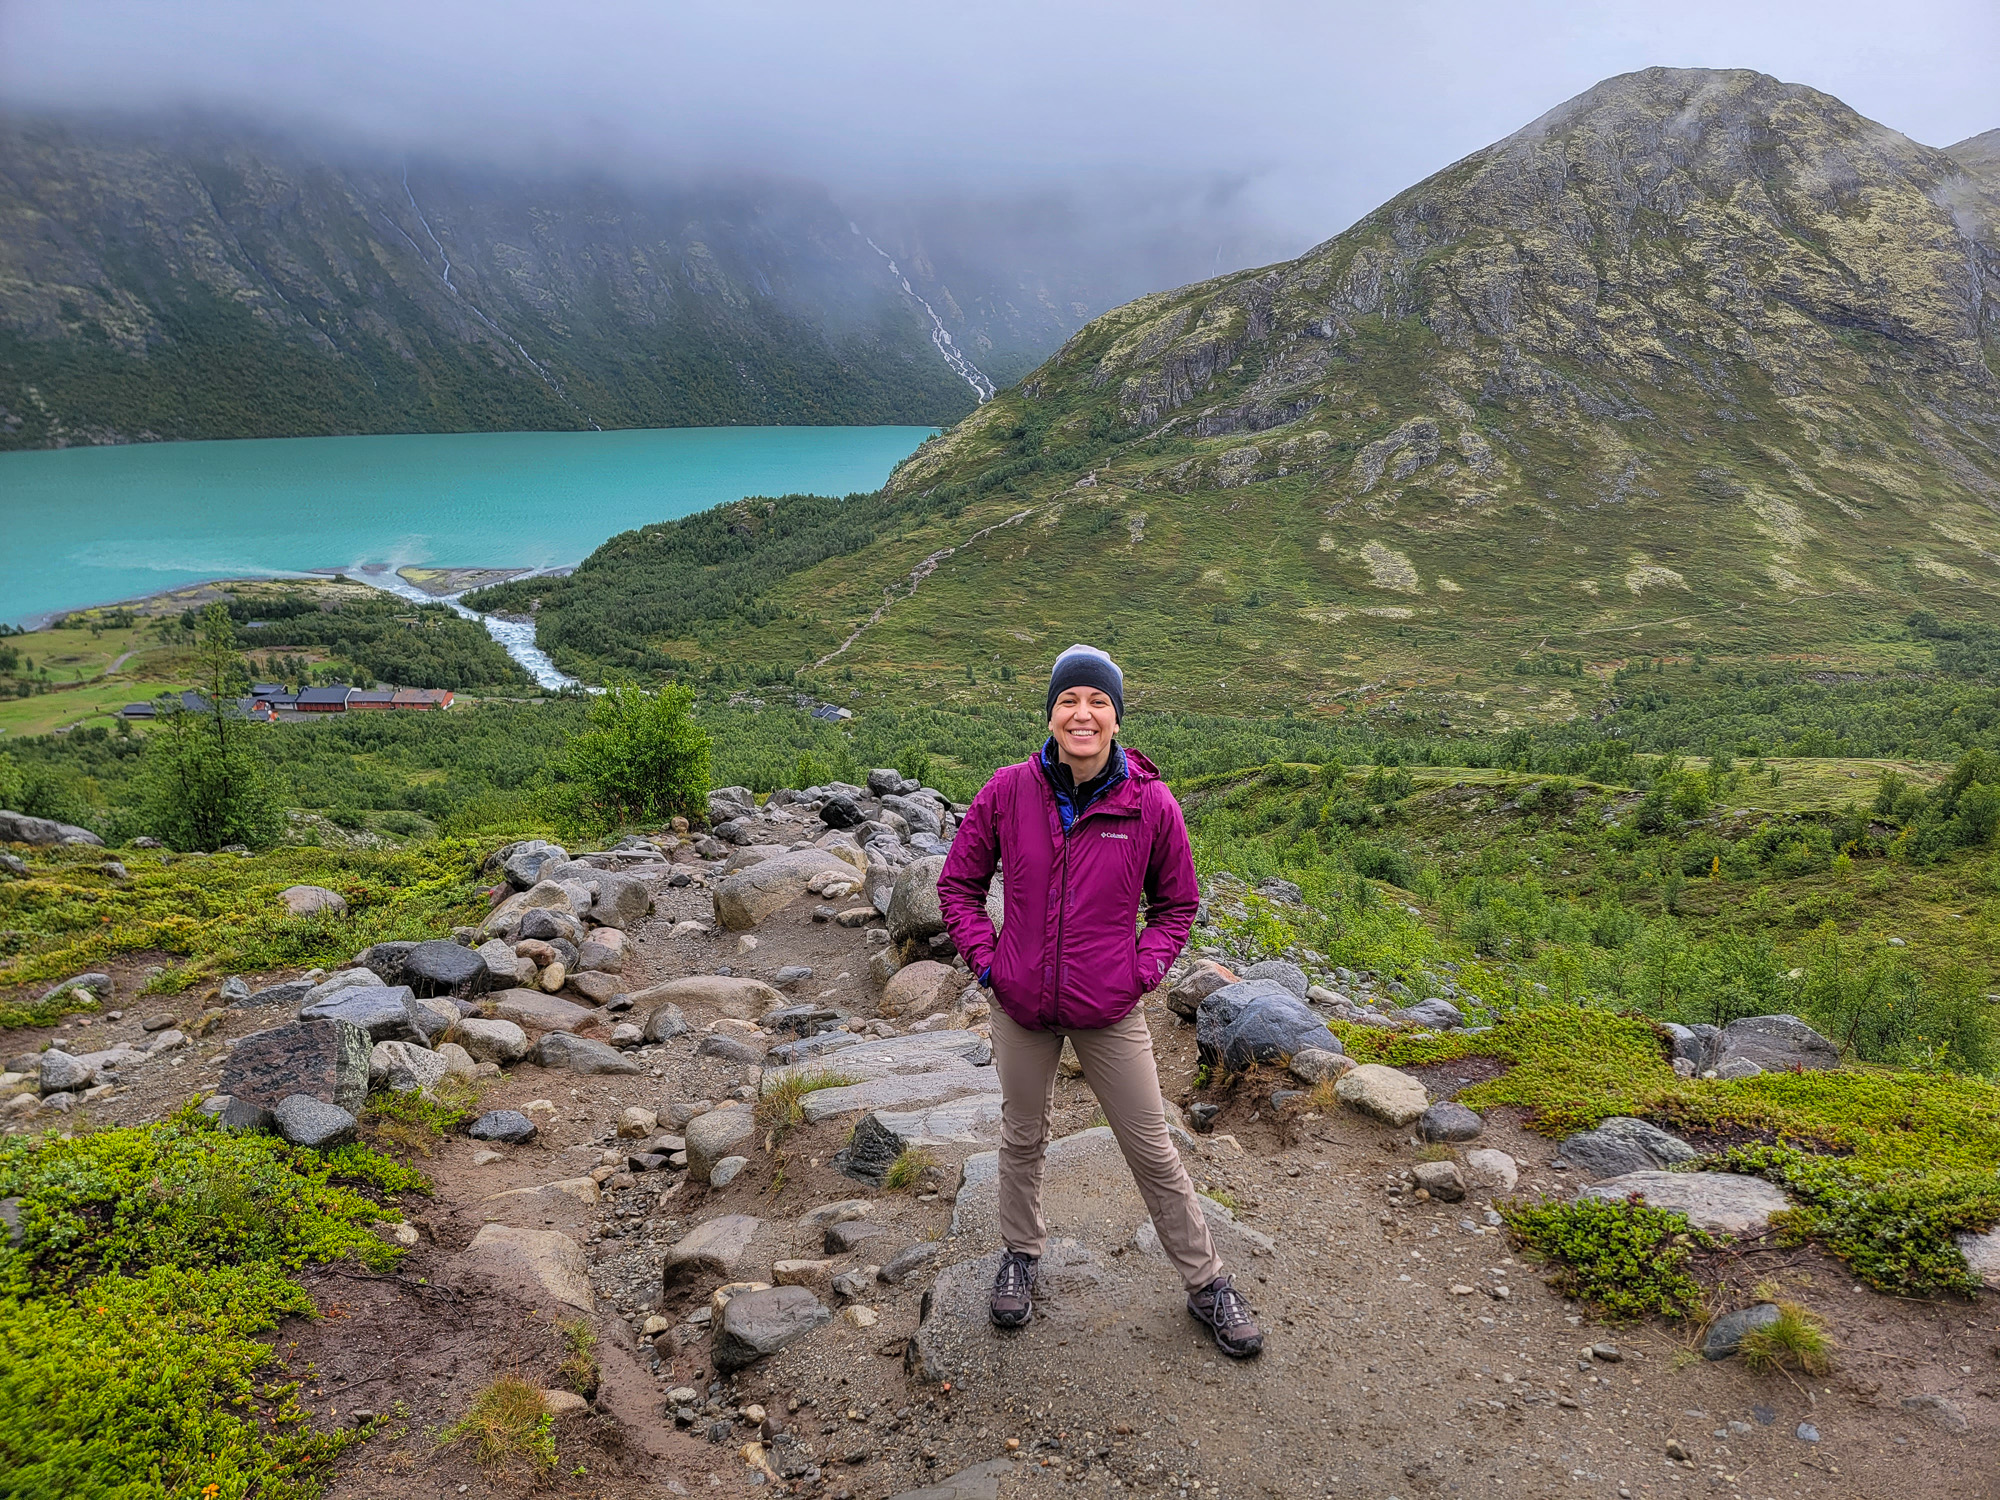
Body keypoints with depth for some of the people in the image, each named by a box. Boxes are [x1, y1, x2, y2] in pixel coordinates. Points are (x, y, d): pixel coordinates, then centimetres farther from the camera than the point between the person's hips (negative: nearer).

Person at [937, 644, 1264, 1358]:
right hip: (1021, 1007, 1)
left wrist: (1143, 971, -6)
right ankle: (1020, 1253, 45)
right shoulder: (1007, 792, -10)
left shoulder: (1151, 804, -12)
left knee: (1153, 1151, 11)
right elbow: (958, 883, 4)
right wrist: (985, 957, -6)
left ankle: (1206, 1283, 29)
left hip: (1110, 1014, -1)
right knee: (1023, 1138, 20)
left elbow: (1177, 902, 5)